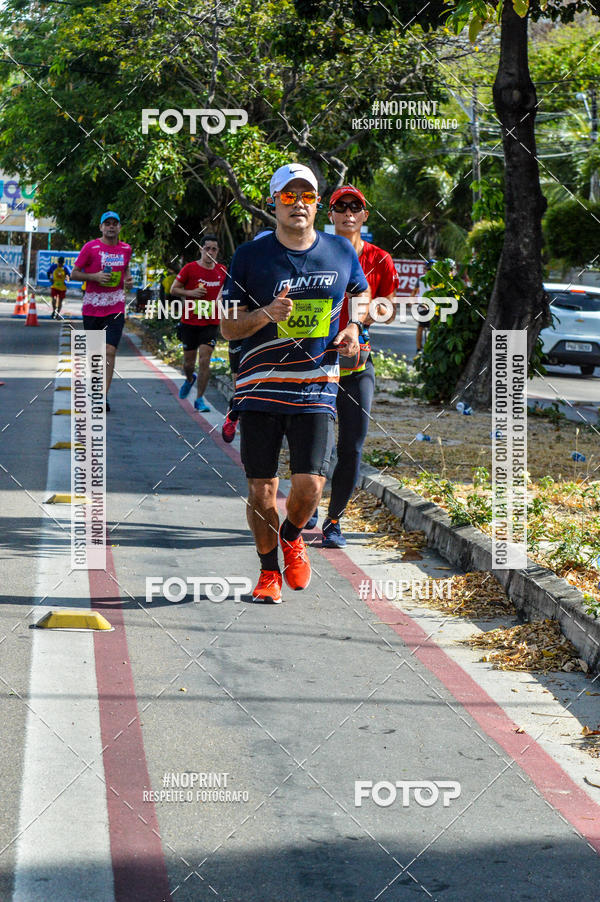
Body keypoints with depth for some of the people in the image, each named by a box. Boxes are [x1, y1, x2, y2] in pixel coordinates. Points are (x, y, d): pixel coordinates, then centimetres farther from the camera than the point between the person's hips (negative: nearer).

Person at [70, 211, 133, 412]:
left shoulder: (126, 249, 8)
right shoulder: (90, 247, -3)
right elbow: (74, 274, 0)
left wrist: (128, 280, 5)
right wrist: (94, 277, -17)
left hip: (116, 307, 1)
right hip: (92, 308, -1)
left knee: (110, 350, -14)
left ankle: (104, 396, -17)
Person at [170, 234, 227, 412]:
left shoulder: (222, 271, 5)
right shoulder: (190, 268, -5)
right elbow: (173, 289, 0)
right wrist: (190, 293, -16)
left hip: (211, 323, 1)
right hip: (189, 322, -1)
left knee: (204, 360, -12)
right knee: (189, 362, 9)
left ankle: (200, 399, -4)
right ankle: (190, 379, 45)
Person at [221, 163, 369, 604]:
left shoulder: (341, 252, 5)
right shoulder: (250, 256, -1)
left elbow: (362, 294, 25)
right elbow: (229, 327, 0)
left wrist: (353, 328, 5)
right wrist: (266, 314, -19)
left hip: (316, 387, 1)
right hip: (260, 388, -1)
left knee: (310, 484, -10)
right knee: (261, 490, 1)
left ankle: (292, 536, 24)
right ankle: (269, 572, 23)